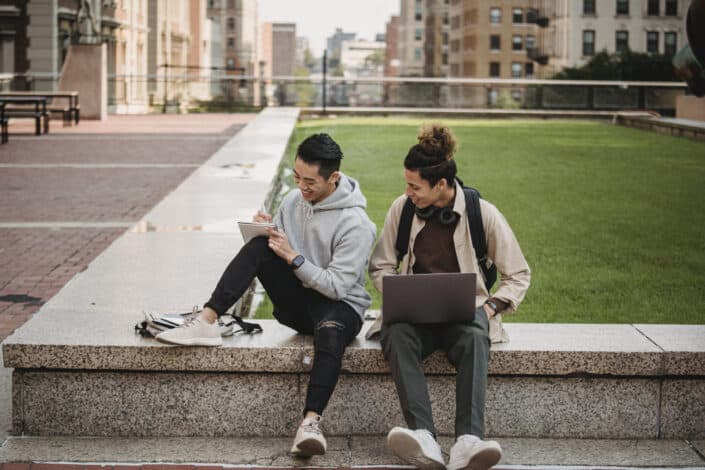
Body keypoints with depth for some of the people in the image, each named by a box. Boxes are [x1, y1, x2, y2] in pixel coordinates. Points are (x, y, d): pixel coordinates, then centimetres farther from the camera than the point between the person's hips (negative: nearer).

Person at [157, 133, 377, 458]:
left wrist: (293, 257, -22)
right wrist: (265, 229, -10)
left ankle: (311, 421, -55)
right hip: (296, 302, 6)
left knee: (330, 330, -43)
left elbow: (337, 286, -20)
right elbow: (276, 249, 13)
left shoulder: (354, 223, -16)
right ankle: (206, 321, -28)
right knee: (259, 246, -18)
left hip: (340, 305, -6)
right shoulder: (295, 200, 4)